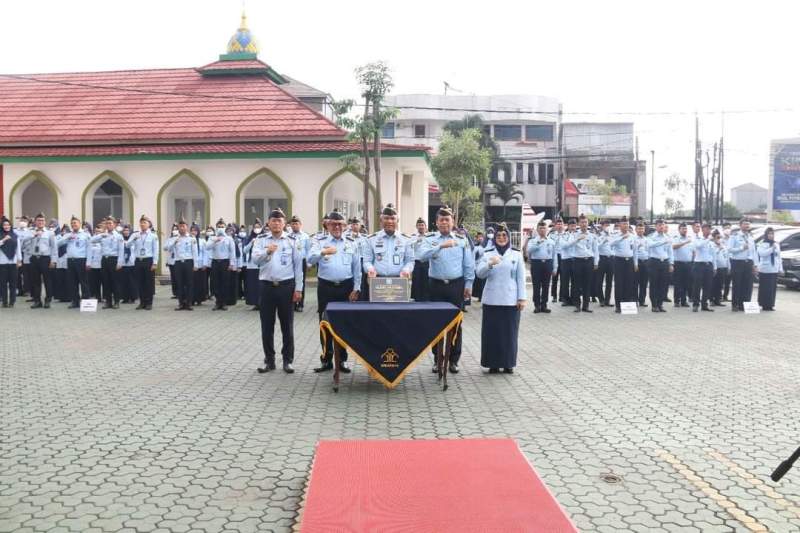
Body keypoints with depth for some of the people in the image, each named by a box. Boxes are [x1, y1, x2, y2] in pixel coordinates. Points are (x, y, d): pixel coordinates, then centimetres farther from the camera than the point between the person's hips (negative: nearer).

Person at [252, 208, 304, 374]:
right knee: (267, 326, 7)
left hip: (286, 286, -1)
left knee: (287, 325, 5)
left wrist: (298, 288, -3)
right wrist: (267, 251, -27)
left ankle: (288, 360, 16)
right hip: (267, 286, 1)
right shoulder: (261, 240, 5)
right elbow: (255, 259, -8)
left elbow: (298, 265, 2)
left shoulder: (292, 240, 2)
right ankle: (269, 360, 18)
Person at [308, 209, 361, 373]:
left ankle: (342, 360, 16)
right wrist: (323, 252, -34)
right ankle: (326, 360, 13)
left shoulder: (351, 243, 7)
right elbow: (310, 259, -14)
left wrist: (356, 289, 0)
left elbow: (357, 267, 7)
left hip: (346, 287, 1)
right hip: (325, 287, -1)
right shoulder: (320, 241, 3)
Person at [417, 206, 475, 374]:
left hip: (456, 285, 1)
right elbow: (423, 255, -20)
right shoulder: (429, 239, 1)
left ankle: (454, 360, 15)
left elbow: (469, 265, 6)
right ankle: (437, 359, 17)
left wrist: (469, 285, 0)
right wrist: (441, 246, -31)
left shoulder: (462, 240, 6)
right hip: (436, 285, -1)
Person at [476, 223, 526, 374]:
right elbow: (479, 273, -6)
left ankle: (508, 363, 15)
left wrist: (522, 298, -2)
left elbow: (521, 277, 4)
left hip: (511, 300, 0)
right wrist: (490, 264, -24)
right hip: (492, 300, 0)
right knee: (492, 332, 2)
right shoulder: (488, 254, 5)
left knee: (509, 331, 4)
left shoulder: (516, 254, 5)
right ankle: (493, 363, 11)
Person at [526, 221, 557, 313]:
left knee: (546, 286, 6)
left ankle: (544, 305, 13)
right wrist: (538, 242, -18)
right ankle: (537, 306, 5)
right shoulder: (532, 240, 5)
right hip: (536, 263, -2)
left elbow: (554, 255, 12)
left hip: (547, 263, 3)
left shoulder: (551, 241, 12)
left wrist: (555, 268, 8)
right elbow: (529, 250, -13)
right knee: (536, 286, -1)